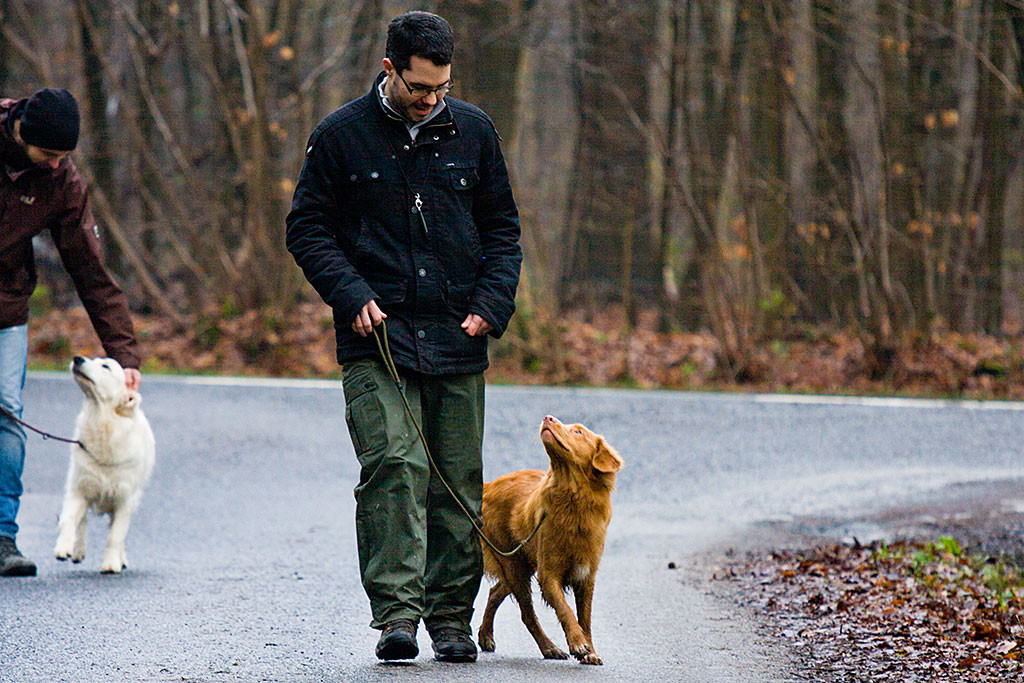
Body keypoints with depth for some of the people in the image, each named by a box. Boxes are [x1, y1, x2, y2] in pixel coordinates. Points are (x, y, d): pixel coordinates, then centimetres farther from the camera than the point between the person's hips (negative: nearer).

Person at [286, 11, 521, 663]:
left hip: (458, 340, 3)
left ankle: (451, 617, 14)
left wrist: (493, 303, 0)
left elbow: (503, 228, 14)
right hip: (377, 337, -3)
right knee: (393, 465, -17)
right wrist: (351, 296, -11)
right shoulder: (341, 136, 0)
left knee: (457, 485, 5)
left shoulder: (473, 131, 8)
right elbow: (308, 227, 3)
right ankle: (396, 613, -18)